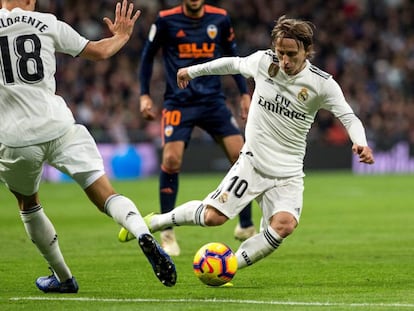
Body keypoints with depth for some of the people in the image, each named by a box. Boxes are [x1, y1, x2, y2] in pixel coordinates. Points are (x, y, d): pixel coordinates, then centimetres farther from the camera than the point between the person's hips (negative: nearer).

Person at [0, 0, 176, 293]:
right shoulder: (48, 24, 6)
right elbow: (99, 51, 16)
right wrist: (122, 36, 36)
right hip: (59, 128, 0)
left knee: (28, 204, 25)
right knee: (105, 194, -1)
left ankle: (63, 278, 30)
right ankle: (144, 234, -30)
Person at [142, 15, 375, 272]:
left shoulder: (322, 84, -11)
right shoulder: (263, 61, -6)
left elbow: (349, 118, -9)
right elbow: (234, 63, 14)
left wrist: (361, 143, -31)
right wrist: (193, 70, 27)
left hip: (288, 174, 0)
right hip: (252, 162, 0)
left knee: (285, 225, -26)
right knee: (212, 216, -9)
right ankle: (153, 222, 17)